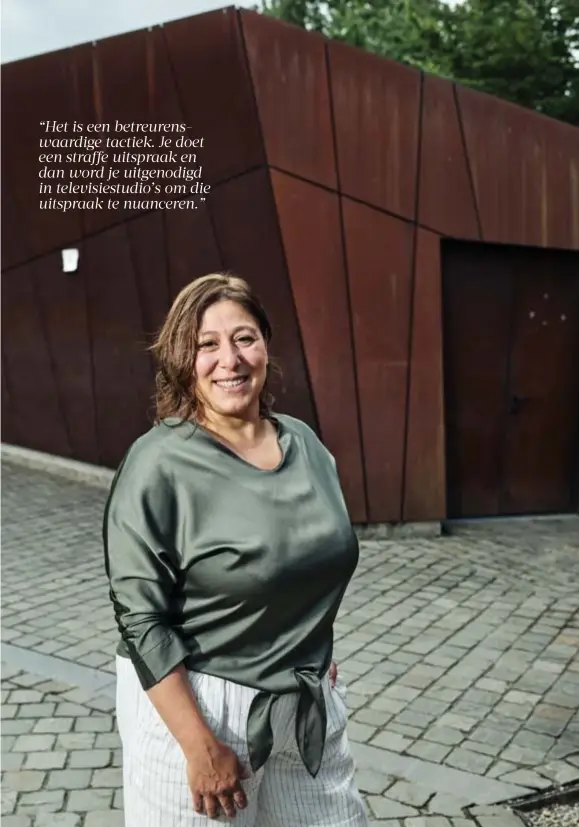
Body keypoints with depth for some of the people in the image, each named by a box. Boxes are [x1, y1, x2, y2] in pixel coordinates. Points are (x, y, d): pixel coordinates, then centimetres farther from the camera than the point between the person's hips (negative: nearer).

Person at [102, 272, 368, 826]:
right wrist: (200, 746, -18)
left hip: (310, 702, 6)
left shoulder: (305, 443, 1)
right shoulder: (159, 464, -16)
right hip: (191, 704, -5)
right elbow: (140, 620, -17)